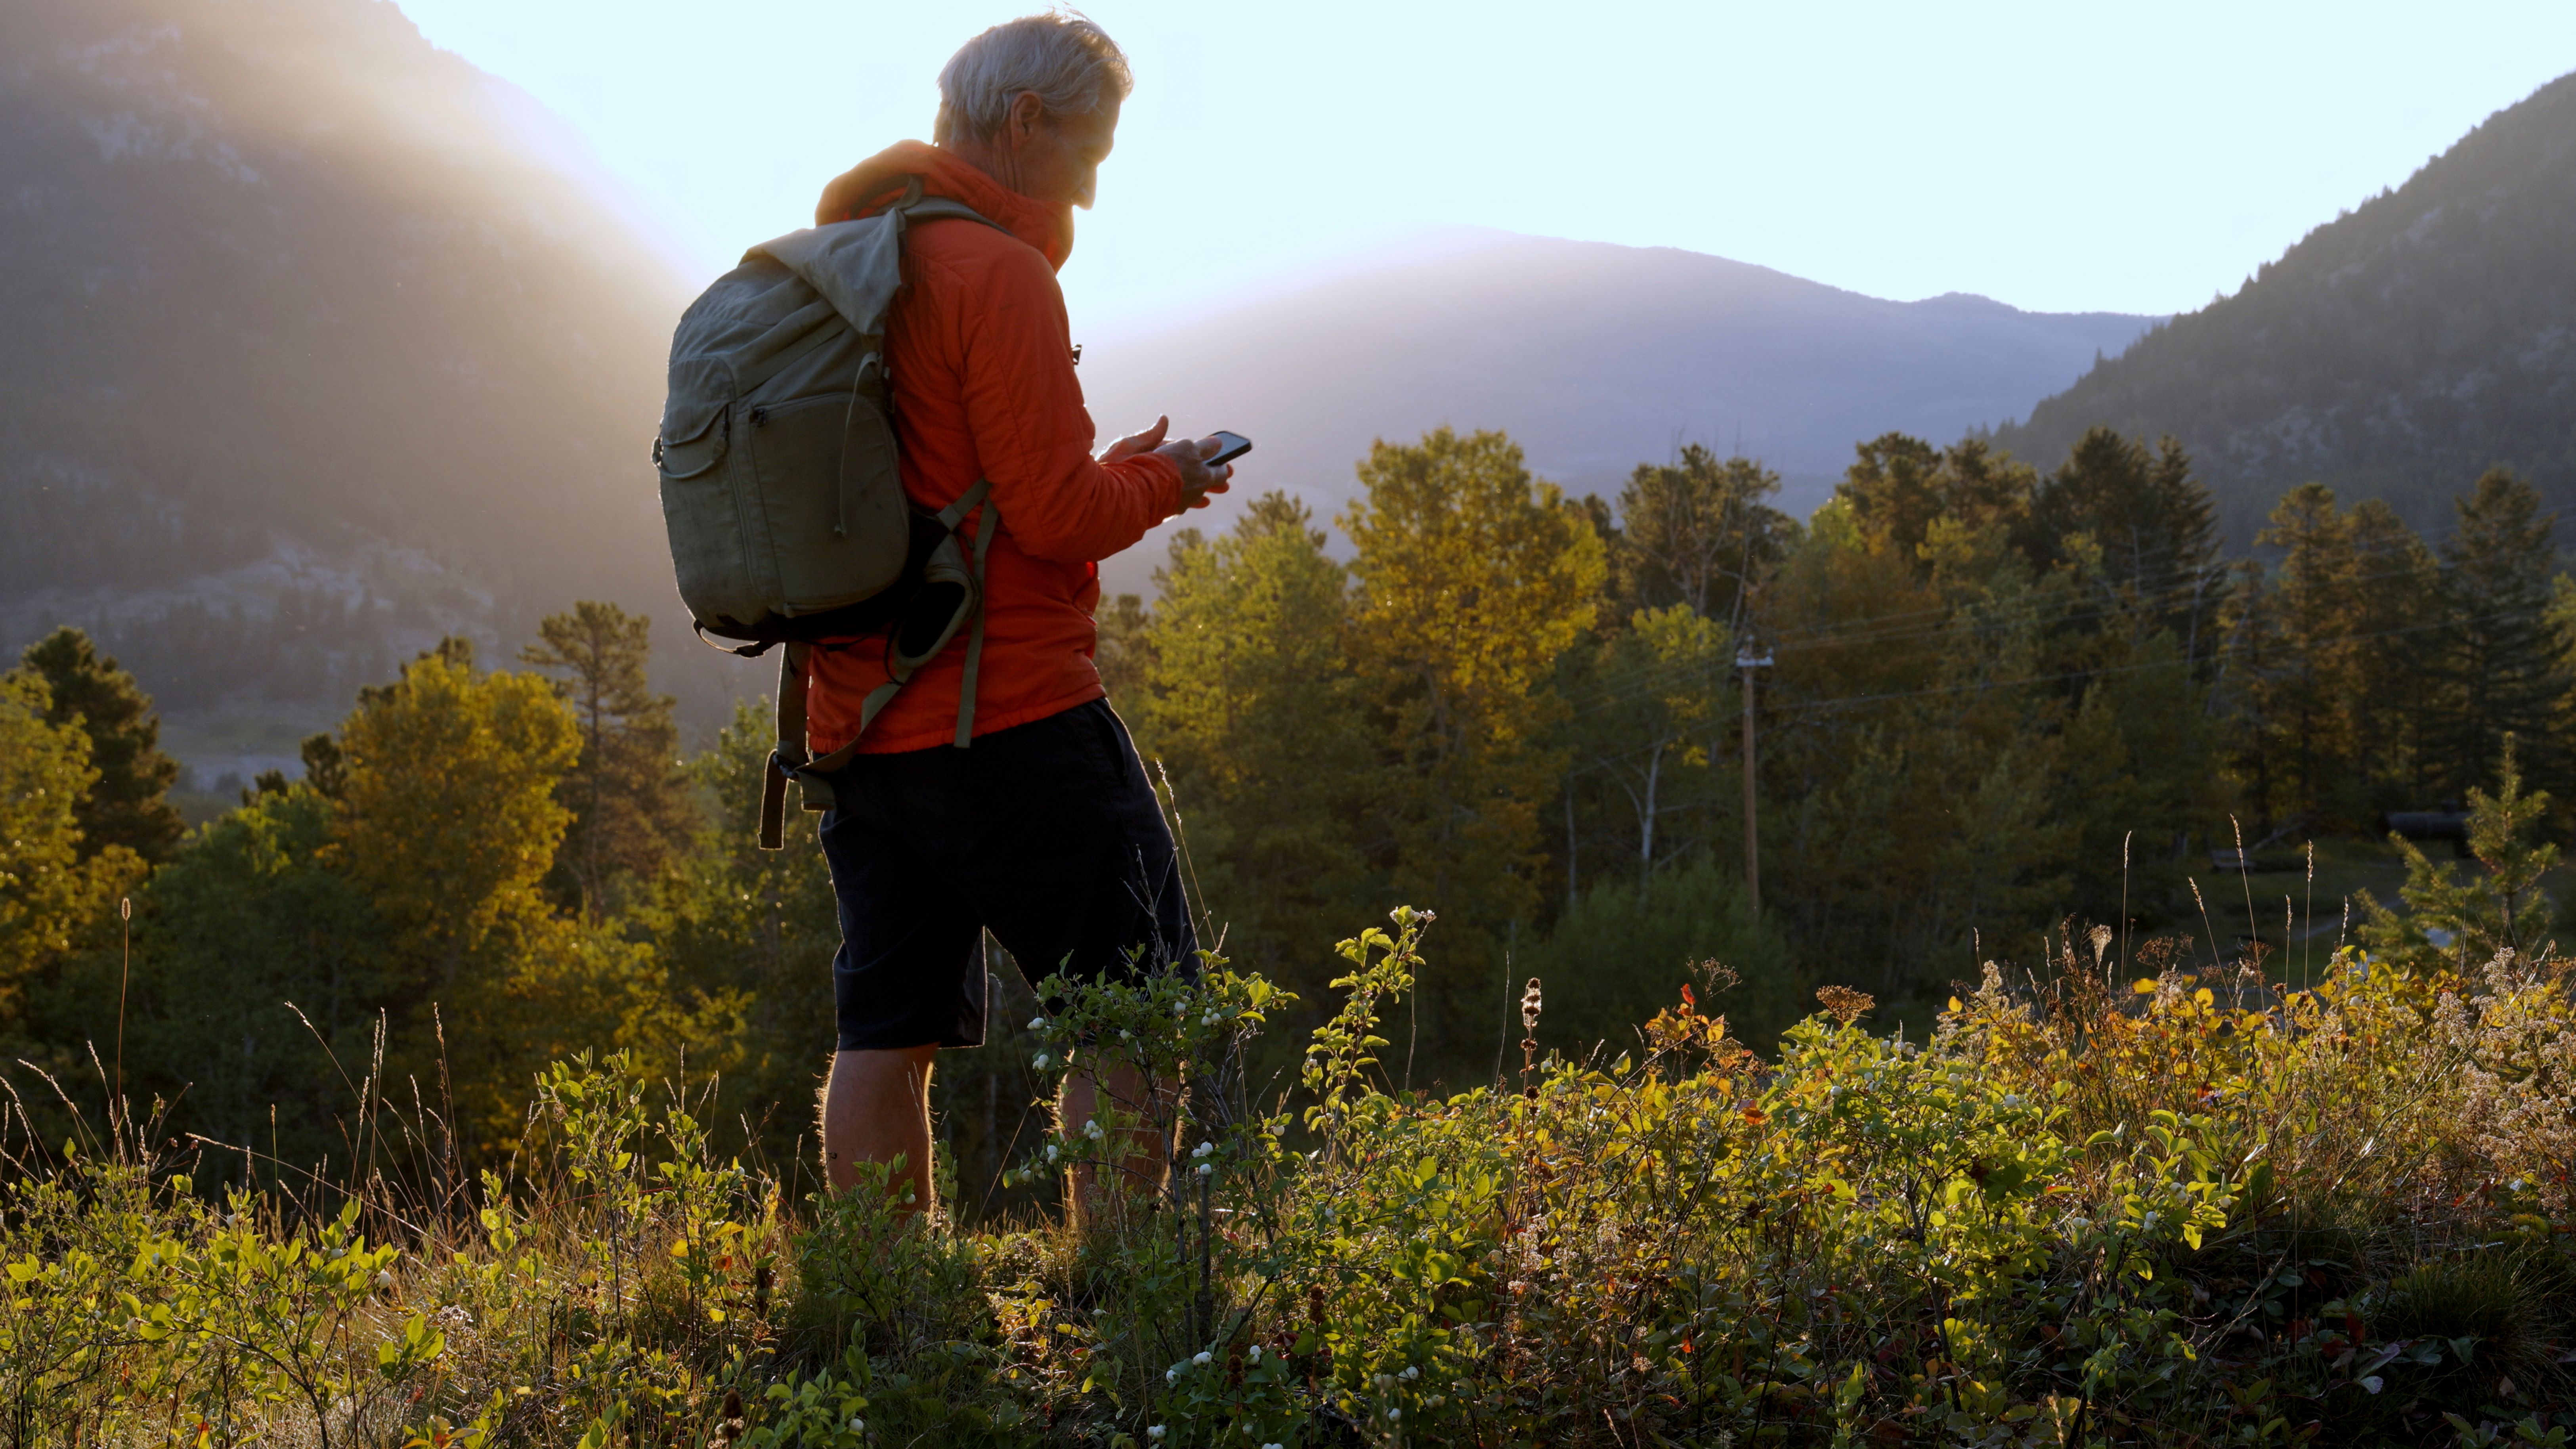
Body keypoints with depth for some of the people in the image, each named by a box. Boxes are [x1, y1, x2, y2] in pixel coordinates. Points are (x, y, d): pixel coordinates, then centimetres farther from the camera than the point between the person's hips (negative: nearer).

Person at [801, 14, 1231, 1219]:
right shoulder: (995, 273, -12)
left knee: (884, 1032, 8)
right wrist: (1156, 481, 3)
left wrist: (1116, 473, 17)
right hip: (1011, 715, -8)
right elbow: (1055, 515, -17)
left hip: (856, 716, 9)